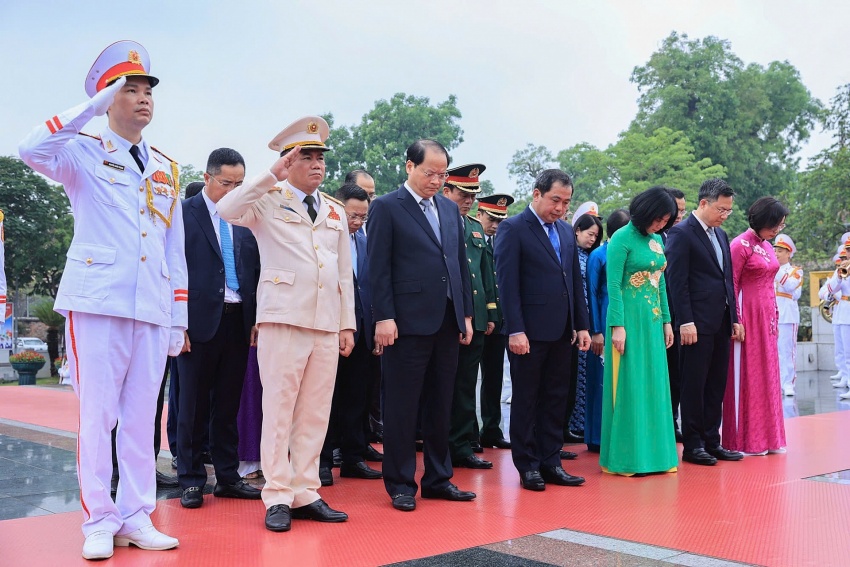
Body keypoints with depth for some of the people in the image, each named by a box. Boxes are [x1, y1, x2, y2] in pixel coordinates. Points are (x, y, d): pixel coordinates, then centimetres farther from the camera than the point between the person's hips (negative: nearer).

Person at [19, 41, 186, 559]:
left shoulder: (166, 169, 17)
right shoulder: (84, 153, 4)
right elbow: (32, 150, -19)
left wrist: (178, 316, 11)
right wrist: (95, 106, -14)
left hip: (153, 311, 4)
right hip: (97, 303, -4)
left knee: (141, 417, 7)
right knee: (98, 414, -1)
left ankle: (136, 518, 15)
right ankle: (99, 522, 9)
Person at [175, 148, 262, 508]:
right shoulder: (184, 213, -2)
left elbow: (255, 271, 12)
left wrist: (257, 318, 4)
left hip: (238, 320, 4)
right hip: (200, 320, -4)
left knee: (229, 405, 11)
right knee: (194, 406, 4)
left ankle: (228, 477, 19)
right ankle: (191, 480, 13)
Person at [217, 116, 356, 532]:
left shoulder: (335, 212, 19)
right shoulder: (268, 201, 4)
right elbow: (227, 210, -17)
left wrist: (348, 323, 12)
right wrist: (272, 175, -17)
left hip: (327, 323, 5)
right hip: (283, 318, -5)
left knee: (315, 412, 6)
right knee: (279, 408, -2)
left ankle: (305, 493, 14)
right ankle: (278, 497, 6)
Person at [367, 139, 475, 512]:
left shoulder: (450, 209, 15)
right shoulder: (387, 208, -3)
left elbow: (461, 264, 16)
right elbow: (378, 268, -8)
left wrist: (466, 314, 12)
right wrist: (384, 318, -14)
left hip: (447, 322, 6)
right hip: (408, 323, -6)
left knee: (441, 405, 13)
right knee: (402, 407, 2)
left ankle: (438, 478, 24)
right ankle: (400, 484, 13)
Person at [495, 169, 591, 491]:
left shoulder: (566, 232, 14)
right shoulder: (513, 229, -7)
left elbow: (576, 281, 16)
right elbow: (508, 283, -13)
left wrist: (582, 325, 11)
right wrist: (515, 330, -18)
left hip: (561, 331, 7)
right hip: (529, 331, -7)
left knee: (556, 399, 11)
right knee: (526, 400, 4)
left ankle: (550, 463, 20)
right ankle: (528, 466, 14)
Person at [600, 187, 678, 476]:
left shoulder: (656, 240, 11)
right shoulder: (622, 239, -11)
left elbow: (661, 283, 16)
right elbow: (613, 286, -14)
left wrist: (666, 320, 13)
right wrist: (618, 326, -19)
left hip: (653, 320, 7)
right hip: (629, 319, -7)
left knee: (654, 386, 10)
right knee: (630, 386, -2)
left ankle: (652, 451, 19)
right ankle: (627, 456, 7)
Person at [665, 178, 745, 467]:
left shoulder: (720, 235, 16)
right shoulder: (681, 233, -9)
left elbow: (727, 279, 19)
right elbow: (677, 281, -14)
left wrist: (734, 318, 14)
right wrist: (685, 322, -18)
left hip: (721, 323, 8)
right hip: (698, 323, -8)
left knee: (716, 386, 12)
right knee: (694, 386, 1)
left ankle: (712, 441, 20)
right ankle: (692, 445, 9)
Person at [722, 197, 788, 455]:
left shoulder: (767, 246, 12)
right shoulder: (741, 245, -11)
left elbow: (769, 284, 16)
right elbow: (732, 285, -13)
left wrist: (774, 316, 13)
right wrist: (736, 321, -17)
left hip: (767, 317, 8)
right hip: (748, 315, -8)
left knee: (767, 375, 11)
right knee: (746, 375, -1)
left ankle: (767, 436, 19)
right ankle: (744, 440, 7)